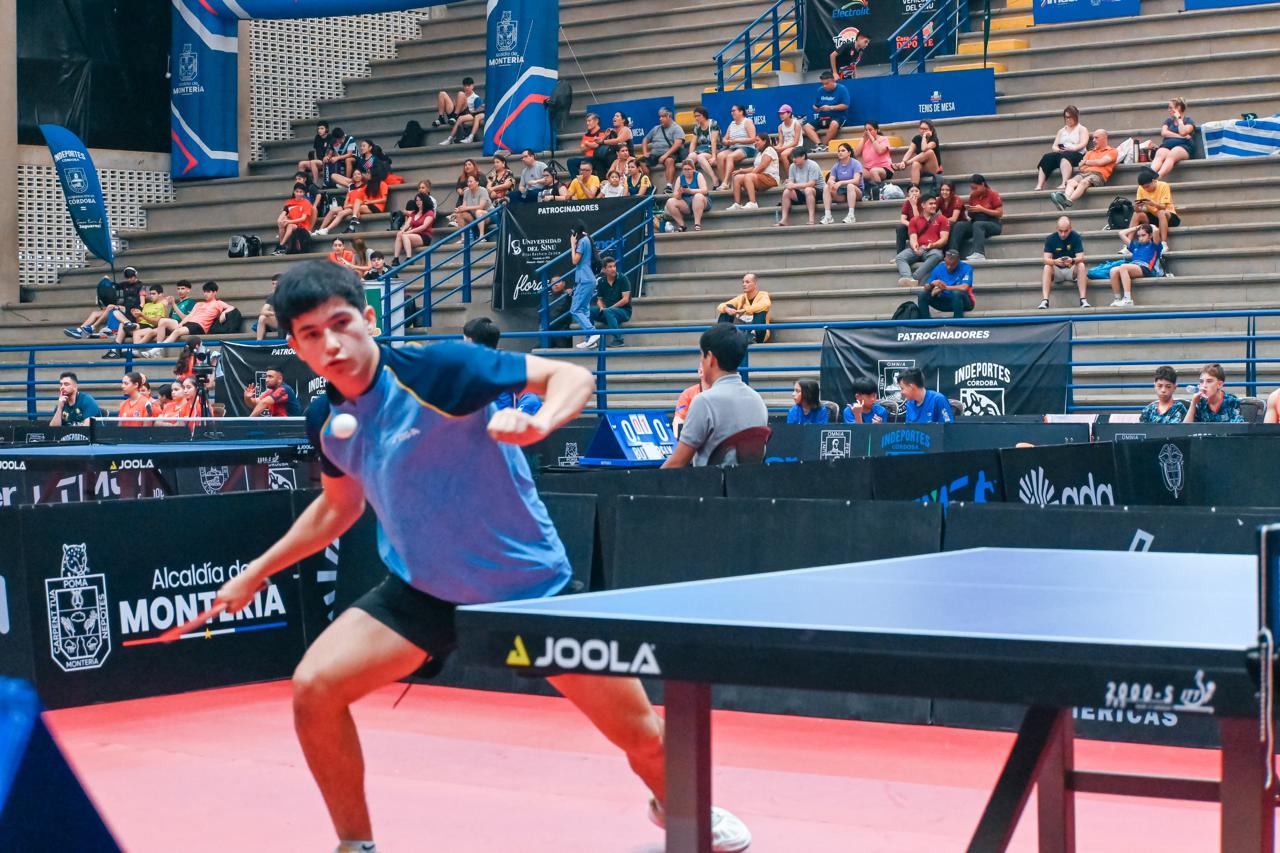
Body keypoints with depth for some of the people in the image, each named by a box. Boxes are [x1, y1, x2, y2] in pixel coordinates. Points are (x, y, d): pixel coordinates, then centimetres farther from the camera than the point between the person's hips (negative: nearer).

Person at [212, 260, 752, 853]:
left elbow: (573, 377, -21)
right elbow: (338, 506, 17)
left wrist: (536, 424, -41)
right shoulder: (325, 421, -4)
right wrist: (255, 573, 18)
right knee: (314, 688, -16)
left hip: (529, 581, -4)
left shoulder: (438, 367, -22)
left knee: (641, 733, 2)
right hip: (423, 591, 4)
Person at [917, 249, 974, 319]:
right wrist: (932, 284, -21)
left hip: (961, 301, -4)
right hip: (945, 302, 4)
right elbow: (926, 288, 2)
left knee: (956, 293, -37)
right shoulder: (938, 269, 0)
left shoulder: (966, 268, -12)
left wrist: (945, 287, -29)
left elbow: (964, 288, -28)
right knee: (922, 294, -15)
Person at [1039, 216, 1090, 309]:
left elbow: (1080, 258, -18)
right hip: (1057, 271, 1)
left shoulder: (1076, 237, -10)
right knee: (1047, 268, -29)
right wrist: (1055, 261, -39)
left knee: (1081, 265, -30)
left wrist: (1072, 260, -42)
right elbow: (1046, 259, -15)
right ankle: (1044, 301, -38)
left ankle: (1083, 300, -36)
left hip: (1072, 269, -1)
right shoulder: (1050, 239, -8)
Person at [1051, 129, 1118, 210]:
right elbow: (1081, 165, 20)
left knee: (1084, 182, -38)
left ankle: (1068, 201, -64)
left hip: (1098, 174, -5)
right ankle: (1066, 198, -61)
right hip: (1083, 173, 5)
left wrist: (1086, 162, 14)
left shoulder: (1112, 151, 17)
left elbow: (1101, 162, 1)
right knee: (1071, 182, -30)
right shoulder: (1090, 152, 35)